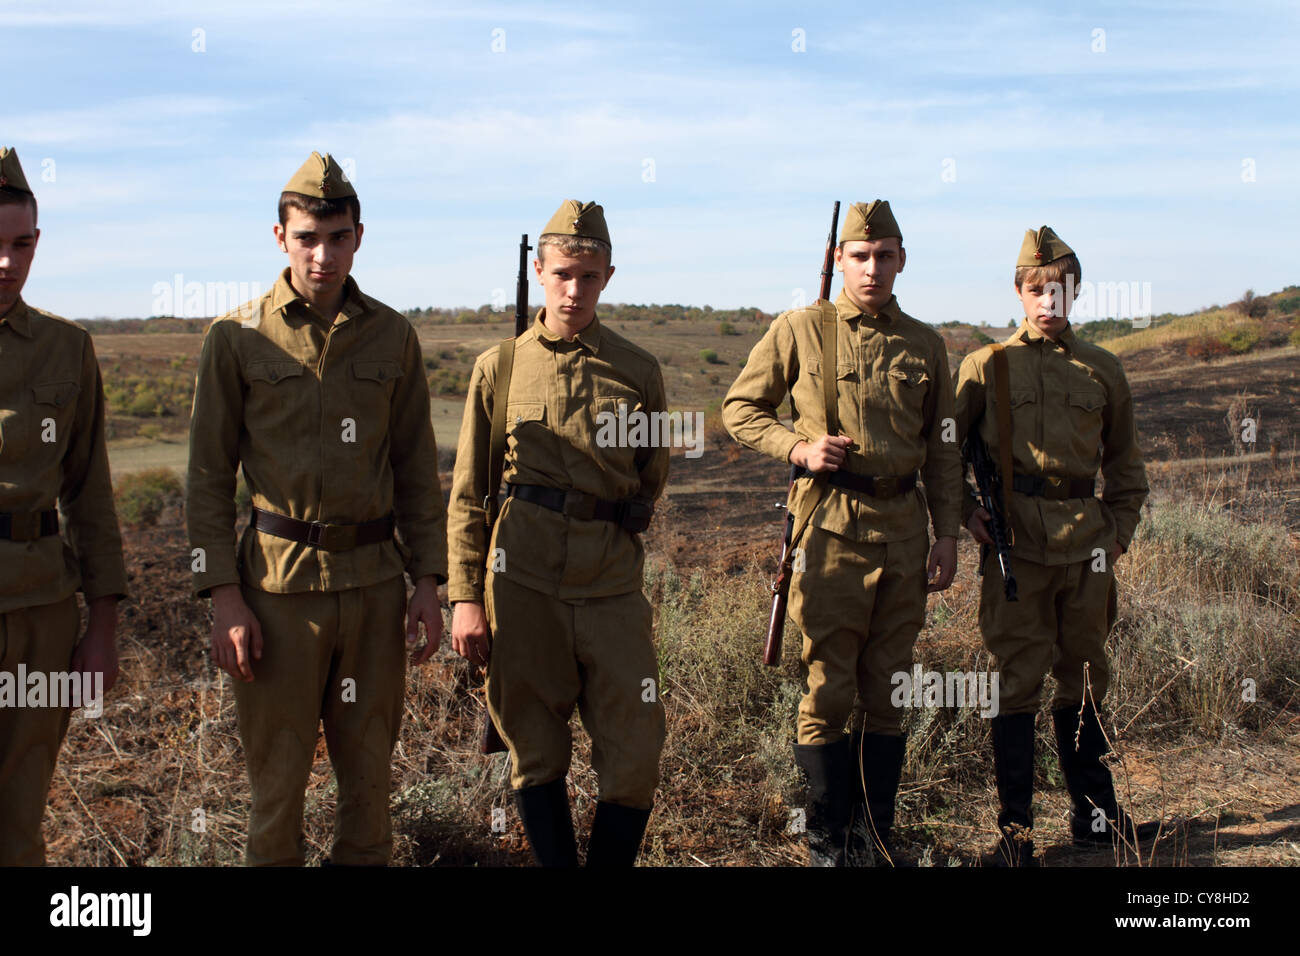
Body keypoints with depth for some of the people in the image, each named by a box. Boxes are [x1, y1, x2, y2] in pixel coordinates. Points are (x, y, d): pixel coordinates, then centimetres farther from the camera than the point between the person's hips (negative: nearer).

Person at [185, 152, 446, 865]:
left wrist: (427, 581, 5)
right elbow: (209, 476, -1)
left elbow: (416, 468, 10)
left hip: (375, 580, 3)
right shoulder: (237, 338, -1)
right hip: (279, 582, -2)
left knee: (369, 767, 11)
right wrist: (223, 596, -7)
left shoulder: (392, 337, 6)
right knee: (277, 774, 5)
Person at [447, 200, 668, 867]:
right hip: (521, 580, 0)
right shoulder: (499, 367, 5)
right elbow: (469, 494, 6)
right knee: (536, 754, 9)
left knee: (635, 759, 0)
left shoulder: (638, 372, 6)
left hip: (612, 581, 1)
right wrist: (465, 596, 1)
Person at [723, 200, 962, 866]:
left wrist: (946, 535, 7)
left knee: (887, 687, 10)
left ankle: (879, 832, 22)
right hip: (831, 525, -3)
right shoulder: (799, 331, 1)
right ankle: (826, 840, 12)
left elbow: (943, 451, 14)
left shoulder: (925, 346, 11)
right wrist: (799, 447, -11)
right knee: (829, 687, -1)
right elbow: (739, 409, 5)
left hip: (904, 525, 4)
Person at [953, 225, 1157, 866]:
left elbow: (1125, 463, 19)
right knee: (1017, 684, -1)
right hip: (1016, 543, -3)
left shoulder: (1101, 370, 10)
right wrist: (964, 512, -4)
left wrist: (1118, 531, 10)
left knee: (1084, 681, 13)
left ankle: (1095, 815, 26)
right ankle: (1013, 830, 8)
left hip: (1086, 542, 3)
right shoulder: (986, 366, 2)